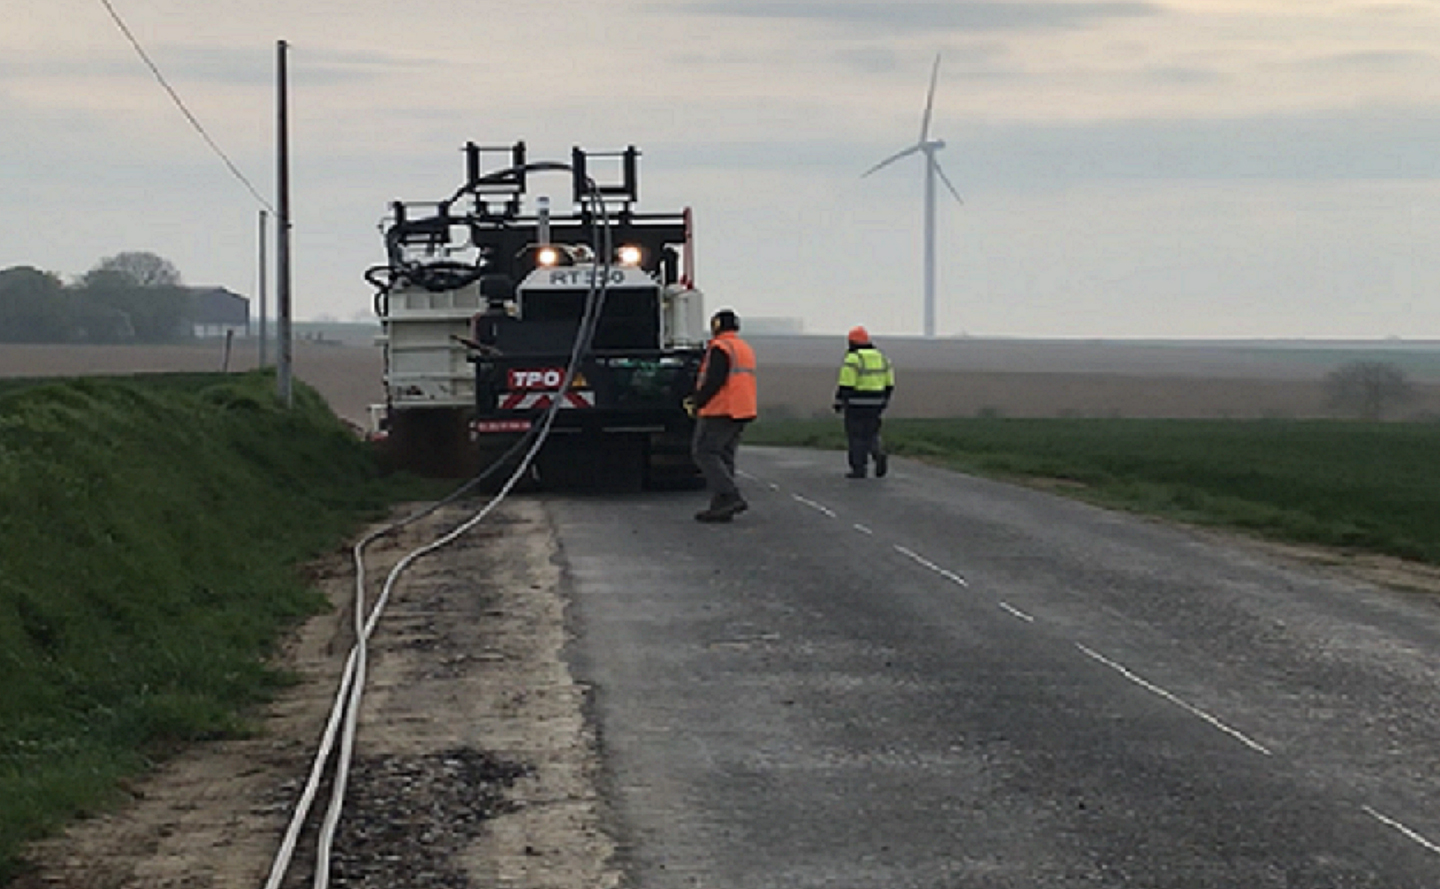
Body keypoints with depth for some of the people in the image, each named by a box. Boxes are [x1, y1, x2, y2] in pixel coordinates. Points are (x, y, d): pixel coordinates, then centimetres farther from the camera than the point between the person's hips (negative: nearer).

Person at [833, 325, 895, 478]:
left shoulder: (853, 359, -11)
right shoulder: (880, 357, 10)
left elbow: (845, 384, -16)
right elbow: (889, 383, 11)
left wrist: (839, 402, -9)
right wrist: (884, 401, 19)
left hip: (856, 403, -6)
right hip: (875, 403, 6)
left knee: (856, 436, 1)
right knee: (870, 434, 15)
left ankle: (859, 469, 1)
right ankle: (880, 454, -10)